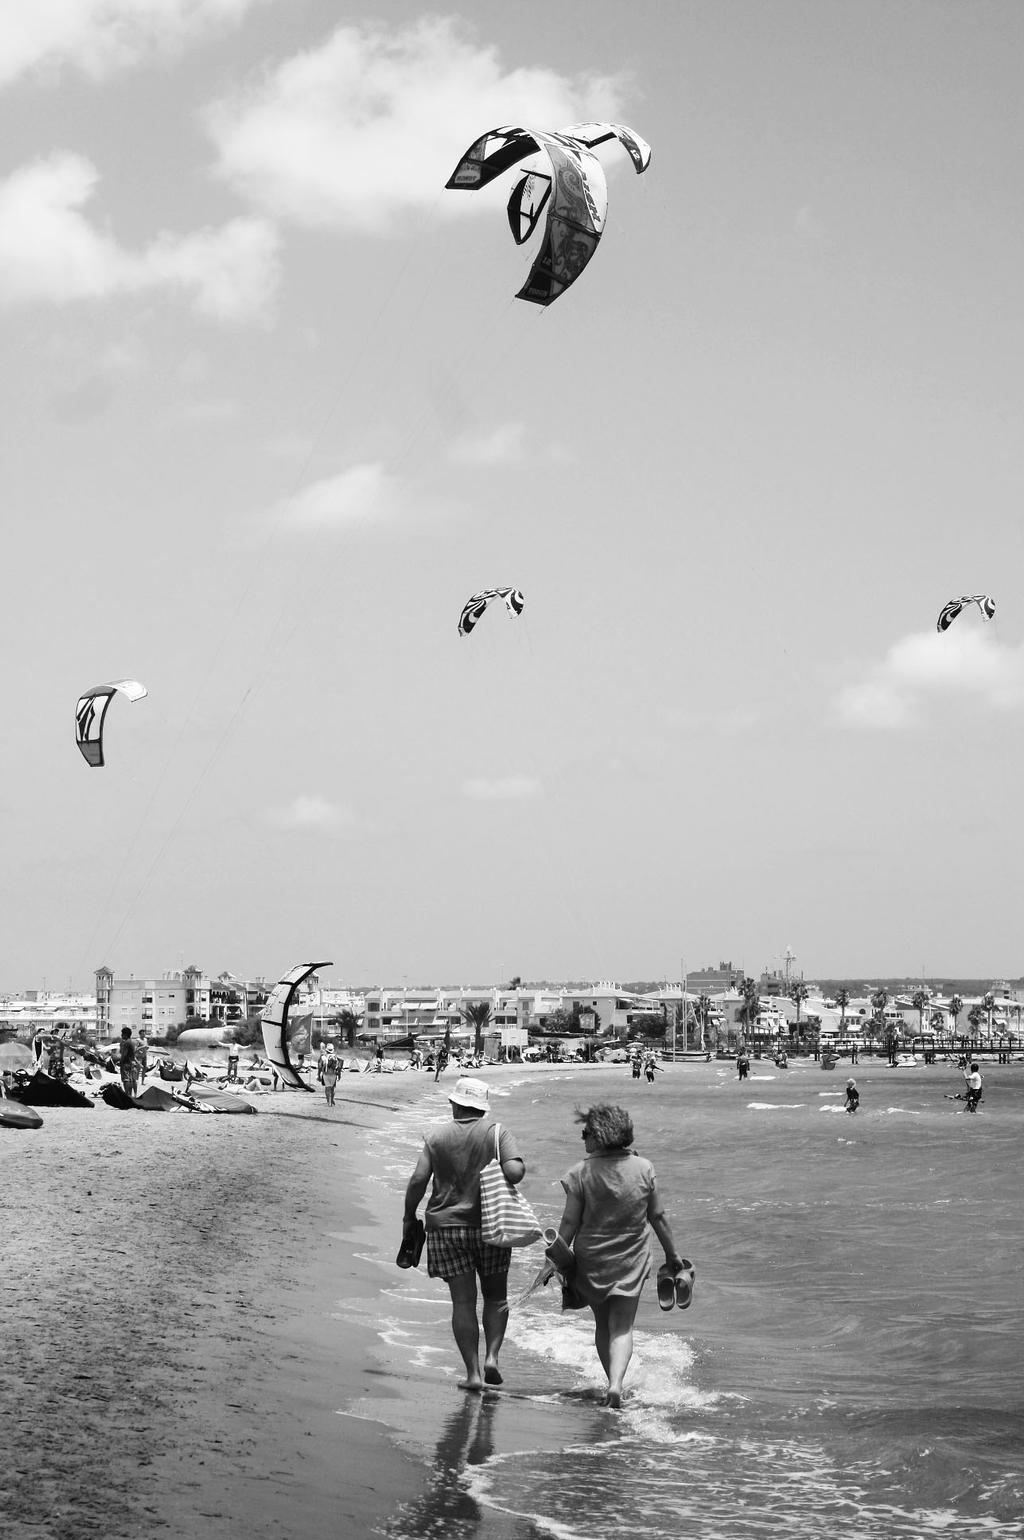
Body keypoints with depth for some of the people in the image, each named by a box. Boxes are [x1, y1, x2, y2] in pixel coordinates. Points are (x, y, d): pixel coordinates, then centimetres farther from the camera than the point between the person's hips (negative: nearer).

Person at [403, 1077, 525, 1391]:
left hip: (446, 1226, 0)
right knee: (496, 1296, 17)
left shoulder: (436, 1137, -1)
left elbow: (418, 1180, -7)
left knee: (463, 1302, 4)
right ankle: (491, 1356, 4)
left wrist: (409, 1216, 6)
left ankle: (473, 1372, 1)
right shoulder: (497, 1132, -4)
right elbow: (515, 1171, -18)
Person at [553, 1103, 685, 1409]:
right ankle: (616, 1382, -18)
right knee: (622, 1327, 3)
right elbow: (658, 1217, 2)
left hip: (591, 1259, -1)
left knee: (603, 1323, 17)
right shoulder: (643, 1168, -5)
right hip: (630, 1260, 1)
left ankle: (614, 1384, 21)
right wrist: (672, 1253, 14)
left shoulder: (581, 1172, -12)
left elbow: (569, 1223, -10)